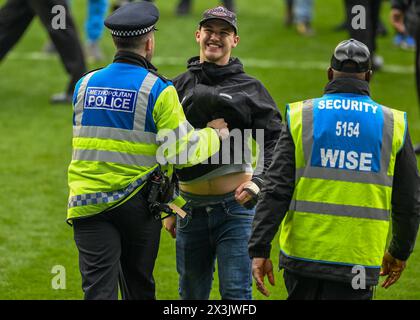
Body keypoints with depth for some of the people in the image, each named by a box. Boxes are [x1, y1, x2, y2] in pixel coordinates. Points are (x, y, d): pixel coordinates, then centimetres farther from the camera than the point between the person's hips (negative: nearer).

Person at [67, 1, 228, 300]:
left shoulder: (85, 85, 6)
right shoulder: (158, 90, -8)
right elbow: (181, 151, -12)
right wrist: (213, 134, 7)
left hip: (88, 204, 2)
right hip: (138, 204, -2)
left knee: (99, 288, -5)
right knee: (139, 286, 16)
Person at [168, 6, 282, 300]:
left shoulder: (249, 88, 4)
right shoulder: (180, 86, 11)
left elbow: (275, 140, 0)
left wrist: (257, 182, -16)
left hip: (236, 206, -3)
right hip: (191, 207, 3)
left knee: (236, 292, -7)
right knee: (191, 294, 9)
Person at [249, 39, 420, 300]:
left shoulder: (301, 117, 0)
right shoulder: (393, 124, 1)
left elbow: (276, 190, -7)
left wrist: (260, 250, -5)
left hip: (302, 254, 1)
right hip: (359, 263, -1)